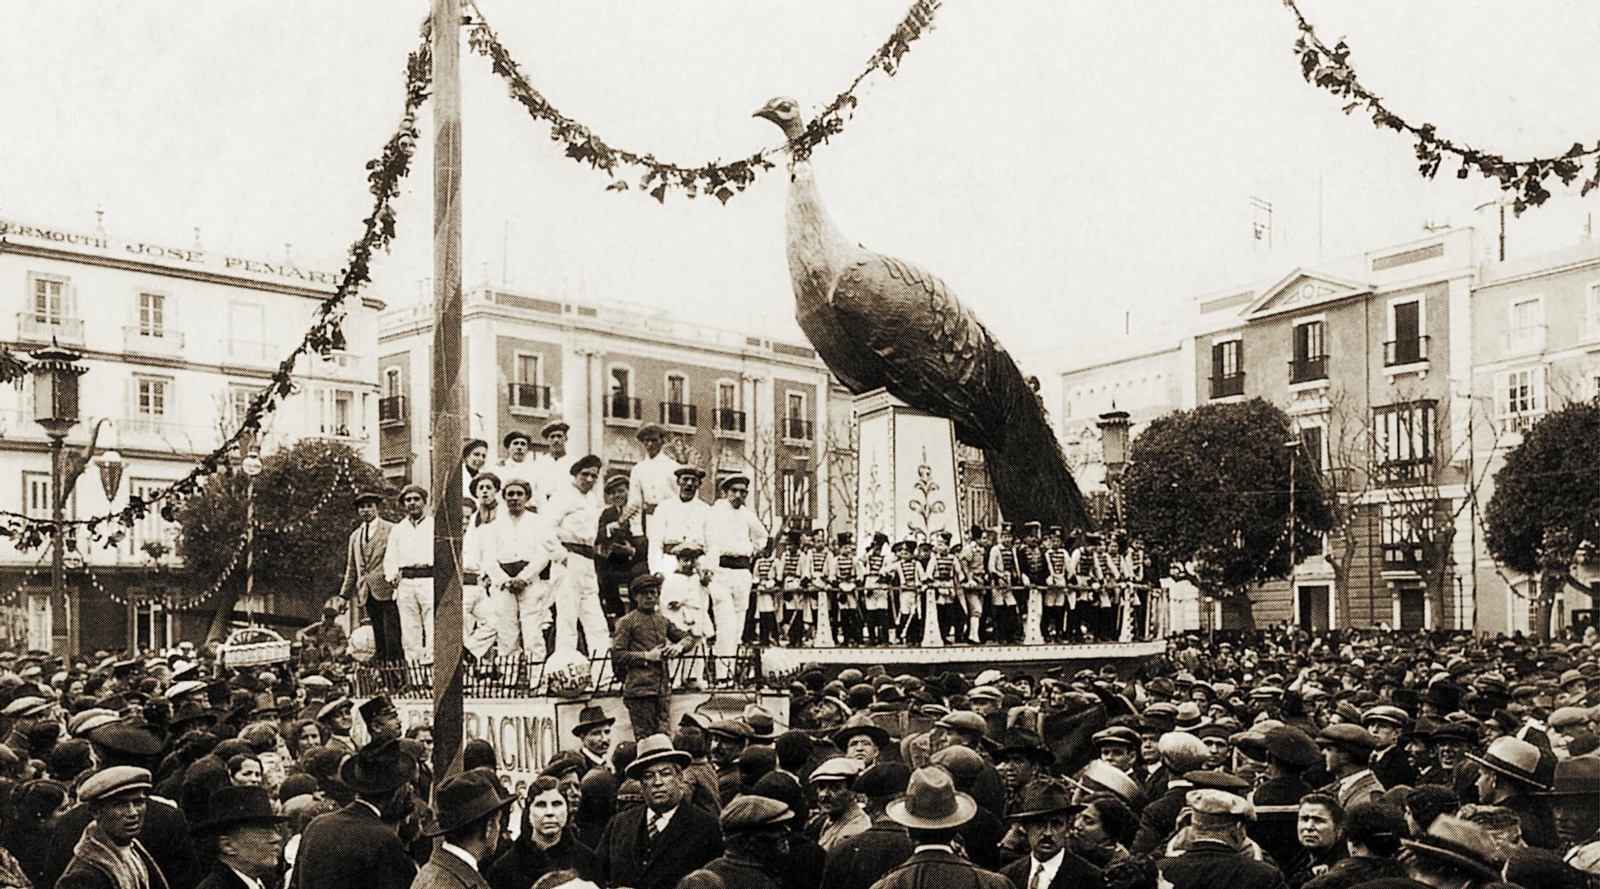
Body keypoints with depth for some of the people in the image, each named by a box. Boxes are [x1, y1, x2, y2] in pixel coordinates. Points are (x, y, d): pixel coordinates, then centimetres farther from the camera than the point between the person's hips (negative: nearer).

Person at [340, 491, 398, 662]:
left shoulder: (392, 530, 2)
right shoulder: (355, 536, 20)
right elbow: (351, 569, 23)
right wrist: (343, 595, 16)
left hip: (387, 592, -5)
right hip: (367, 595, 5)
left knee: (393, 641, -10)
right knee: (379, 643, 6)